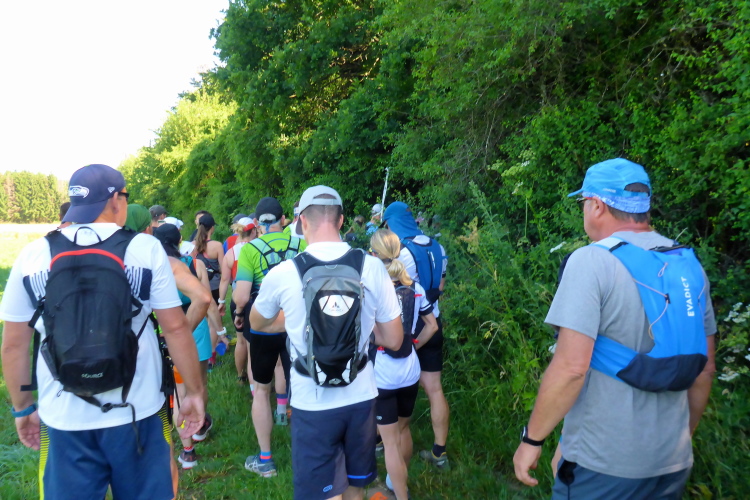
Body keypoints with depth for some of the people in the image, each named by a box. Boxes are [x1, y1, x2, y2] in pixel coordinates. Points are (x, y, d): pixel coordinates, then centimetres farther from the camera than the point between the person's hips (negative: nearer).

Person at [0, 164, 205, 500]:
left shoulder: (33, 255, -1)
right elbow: (176, 328, -6)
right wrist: (194, 392, 4)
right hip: (137, 413, -1)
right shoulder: (145, 248, -7)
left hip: (64, 420, 2)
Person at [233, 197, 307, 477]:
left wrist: (239, 312, 3)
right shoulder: (301, 244, -6)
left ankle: (265, 460, 21)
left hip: (262, 326, -1)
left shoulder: (250, 249, -12)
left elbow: (241, 296, -18)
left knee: (261, 389, 14)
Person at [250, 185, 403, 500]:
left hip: (313, 403, -2)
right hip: (361, 397, 3)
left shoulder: (282, 273, -11)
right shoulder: (372, 267, -9)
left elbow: (257, 324, 10)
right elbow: (394, 341, 0)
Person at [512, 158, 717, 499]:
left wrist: (532, 439, -12)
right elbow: (705, 368, 10)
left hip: (602, 464, -6)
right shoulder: (689, 264, 3)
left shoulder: (592, 261, -18)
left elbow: (571, 367, -24)